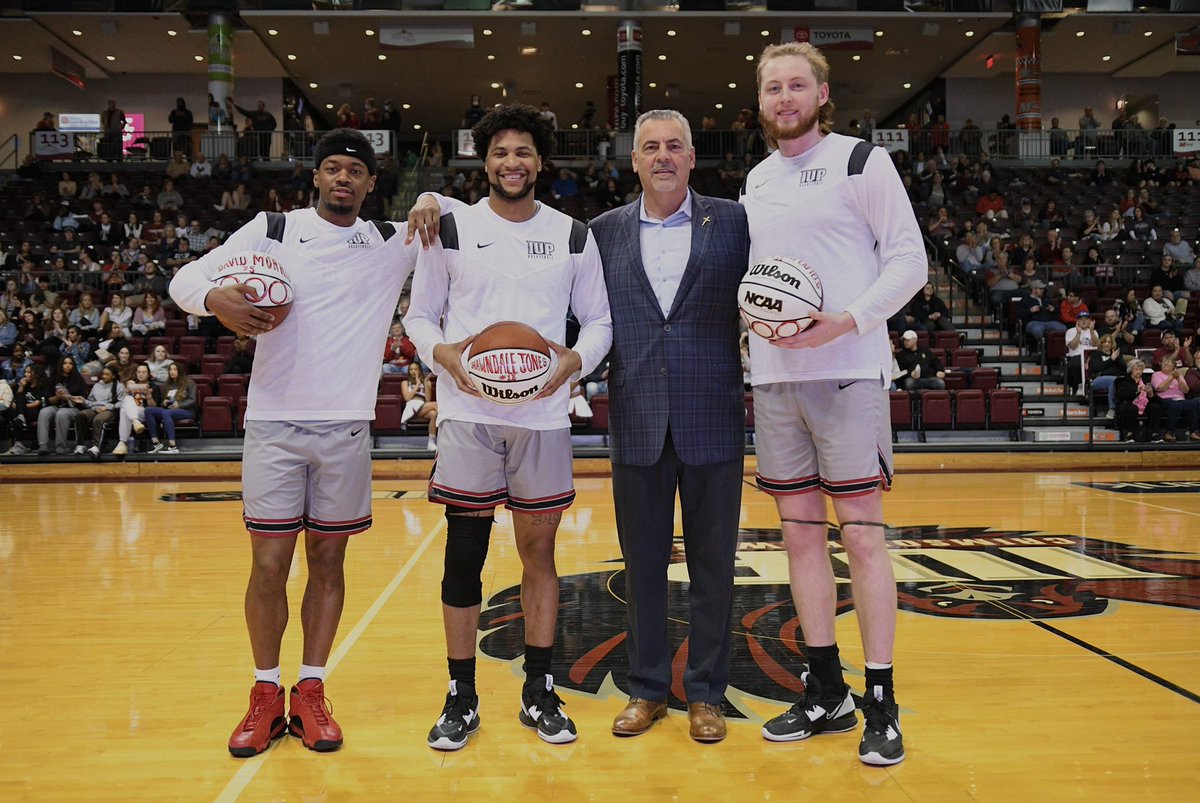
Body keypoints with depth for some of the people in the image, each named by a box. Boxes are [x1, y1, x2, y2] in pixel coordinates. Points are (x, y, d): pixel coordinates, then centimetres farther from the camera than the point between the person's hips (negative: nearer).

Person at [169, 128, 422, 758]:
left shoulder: (393, 243, 7)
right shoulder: (272, 229, 4)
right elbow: (185, 279, 3)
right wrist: (216, 300, -21)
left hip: (346, 427, 1)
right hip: (273, 424, -1)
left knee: (327, 560, 8)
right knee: (269, 565, 2)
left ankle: (311, 691, 21)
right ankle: (266, 695, 18)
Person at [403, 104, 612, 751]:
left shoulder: (573, 236, 8)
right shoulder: (450, 229, 4)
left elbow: (599, 320, 10)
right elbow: (418, 314, 8)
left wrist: (576, 359, -11)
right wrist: (440, 352, -14)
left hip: (542, 414, 1)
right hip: (467, 413, -1)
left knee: (539, 551, 8)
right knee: (464, 554, 2)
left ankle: (539, 692, 22)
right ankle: (461, 698, 16)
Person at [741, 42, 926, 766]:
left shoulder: (862, 162, 1)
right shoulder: (757, 180, 18)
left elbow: (910, 259, -4)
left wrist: (847, 321, -18)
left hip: (848, 373, -5)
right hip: (774, 378, 6)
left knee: (863, 536, -4)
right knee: (801, 534, 8)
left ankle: (881, 705, 7)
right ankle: (827, 694, 20)